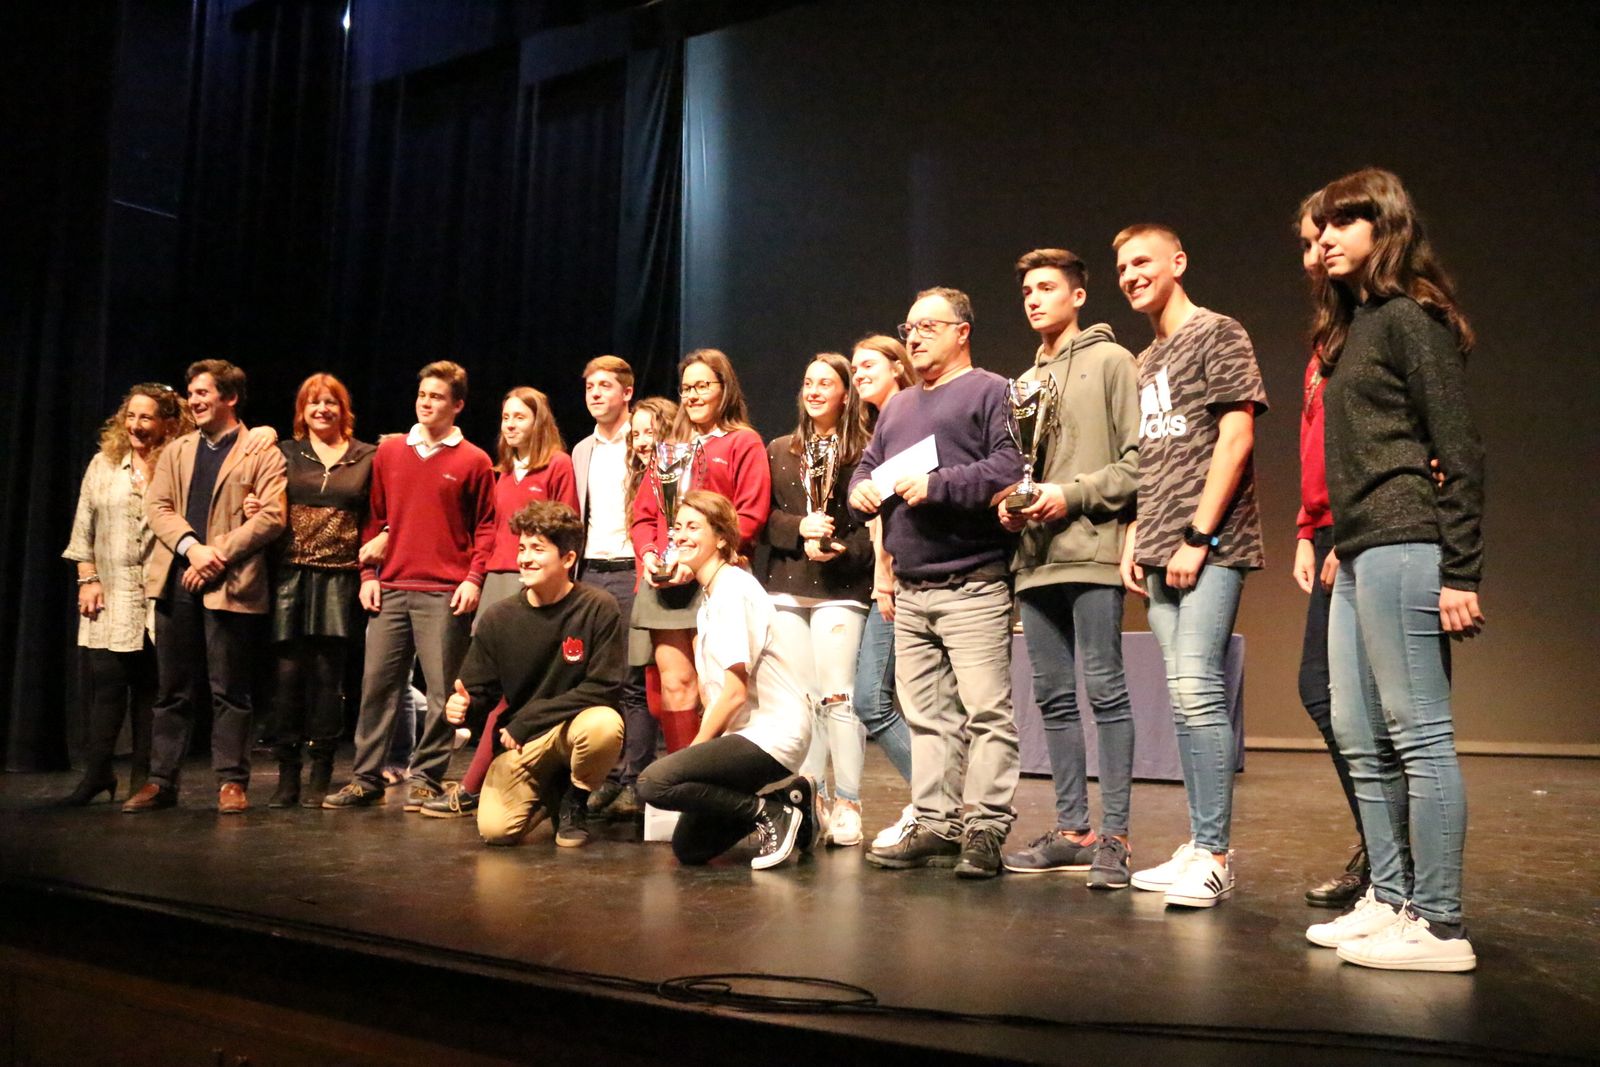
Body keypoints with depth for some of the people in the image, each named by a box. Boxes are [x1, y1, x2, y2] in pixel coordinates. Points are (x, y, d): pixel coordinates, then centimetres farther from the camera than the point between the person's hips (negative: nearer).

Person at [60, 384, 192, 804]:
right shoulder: (102, 465, 9)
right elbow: (83, 529, 9)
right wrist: (88, 579, 3)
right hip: (112, 596, 2)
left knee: (150, 688, 5)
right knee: (107, 682, -3)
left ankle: (142, 778, 14)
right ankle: (96, 772, 8)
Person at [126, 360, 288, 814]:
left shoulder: (262, 454, 2)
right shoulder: (176, 450, 18)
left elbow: (271, 517, -9)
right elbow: (157, 506, 7)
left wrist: (217, 554, -15)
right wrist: (191, 546, -11)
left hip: (230, 584, -4)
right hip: (176, 581, 5)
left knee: (229, 690, 1)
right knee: (173, 689, 9)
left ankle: (231, 781, 8)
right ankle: (161, 780, 16)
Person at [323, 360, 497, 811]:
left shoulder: (473, 461, 2)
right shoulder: (388, 452, 11)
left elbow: (486, 527, 3)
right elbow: (374, 518, 14)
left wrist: (474, 578, -7)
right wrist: (369, 574, 6)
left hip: (445, 595, -3)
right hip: (390, 589, 3)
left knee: (442, 691, -1)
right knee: (376, 684, 4)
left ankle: (425, 779, 9)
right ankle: (365, 778, 13)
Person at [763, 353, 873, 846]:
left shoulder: (864, 451, 1)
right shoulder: (779, 451, 16)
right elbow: (763, 517, 9)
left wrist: (841, 551, -18)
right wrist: (800, 528, -9)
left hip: (840, 590, -4)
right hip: (786, 589, 4)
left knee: (837, 697, -8)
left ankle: (848, 805, 1)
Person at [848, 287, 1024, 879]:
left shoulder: (992, 392, 0)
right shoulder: (898, 406, 24)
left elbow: (1010, 466, -14)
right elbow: (868, 464, 26)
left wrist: (936, 485, -18)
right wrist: (861, 489, 4)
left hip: (972, 589, -7)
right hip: (910, 592, 7)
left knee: (986, 712, -7)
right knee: (926, 716, 8)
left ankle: (985, 829, -2)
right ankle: (935, 825, 14)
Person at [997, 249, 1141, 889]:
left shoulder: (1110, 362, 1)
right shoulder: (1026, 380, 21)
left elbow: (1140, 458, -7)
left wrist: (1073, 495, -14)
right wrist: (1009, 504, 4)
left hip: (1091, 551, -7)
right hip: (1035, 557, 7)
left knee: (1104, 690, -6)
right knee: (1052, 696, 8)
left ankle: (1114, 836, 1)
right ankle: (1072, 830, 17)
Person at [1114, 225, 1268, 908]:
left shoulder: (1217, 334, -1)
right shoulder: (1145, 362, 22)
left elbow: (1235, 437, -10)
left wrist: (1197, 536, -15)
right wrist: (1135, 539, 11)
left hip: (1208, 548, -8)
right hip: (1160, 556, 8)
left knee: (1197, 691, -14)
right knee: (1184, 697, 7)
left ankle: (1214, 857, -9)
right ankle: (1199, 847, 12)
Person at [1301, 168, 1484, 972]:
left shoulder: (1412, 318, -5)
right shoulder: (1352, 326, 21)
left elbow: (1458, 449, -11)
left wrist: (1461, 572, -16)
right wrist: (1336, 541, 13)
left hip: (1403, 548, -10)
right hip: (1359, 553, 10)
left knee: (1419, 735, -7)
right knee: (1360, 737, 12)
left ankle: (1439, 927, 0)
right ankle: (1390, 900, 21)